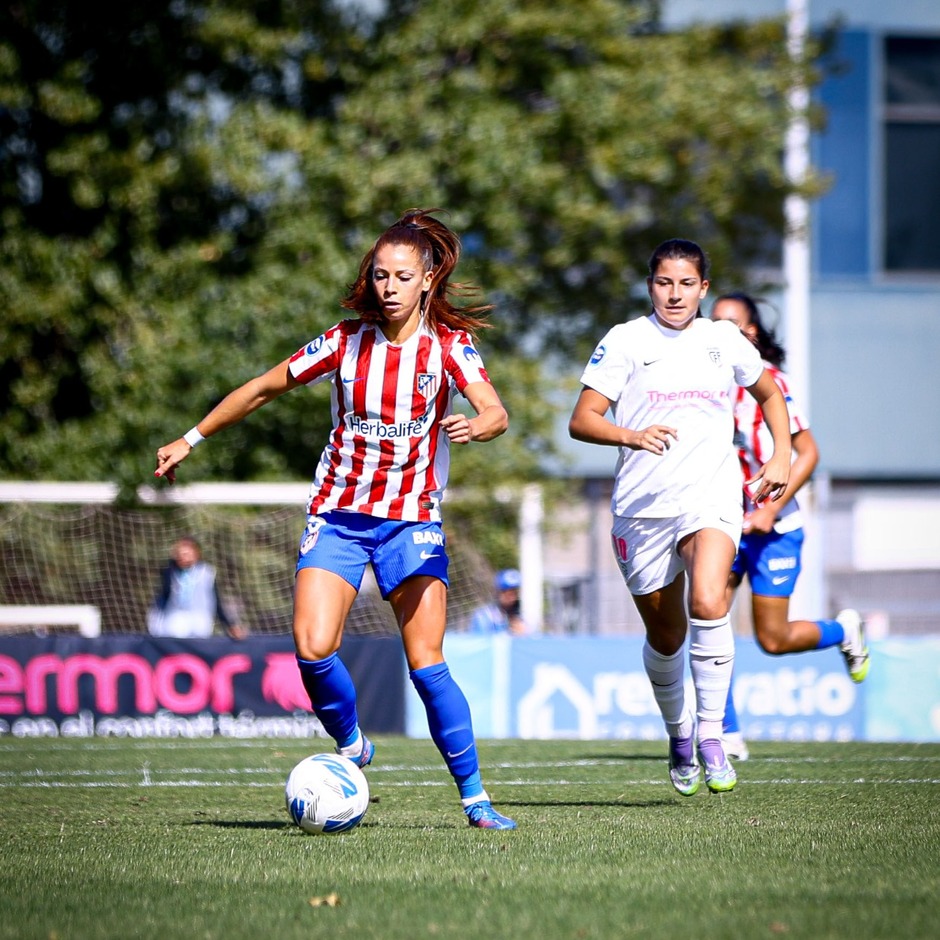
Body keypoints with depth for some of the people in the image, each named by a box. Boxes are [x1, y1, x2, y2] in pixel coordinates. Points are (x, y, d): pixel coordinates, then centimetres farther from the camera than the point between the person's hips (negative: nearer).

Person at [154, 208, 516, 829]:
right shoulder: (345, 341, -2)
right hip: (338, 514, 1)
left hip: (413, 519, -1)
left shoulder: (448, 345, -5)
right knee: (313, 647, -18)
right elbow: (264, 389, 10)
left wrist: (476, 426, -45)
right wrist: (191, 440, 13)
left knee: (426, 663, -10)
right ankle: (351, 746, 10)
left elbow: (497, 413, -20)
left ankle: (474, 796, 3)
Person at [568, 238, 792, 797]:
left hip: (711, 499, 0)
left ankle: (711, 735, -17)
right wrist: (632, 436, -24)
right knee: (665, 635, 10)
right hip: (642, 507, 0)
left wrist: (782, 457, 12)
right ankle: (678, 732, 37)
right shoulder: (625, 341, 0)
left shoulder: (726, 342, 8)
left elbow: (771, 394, 26)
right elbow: (582, 421, -5)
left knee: (709, 605, -27)